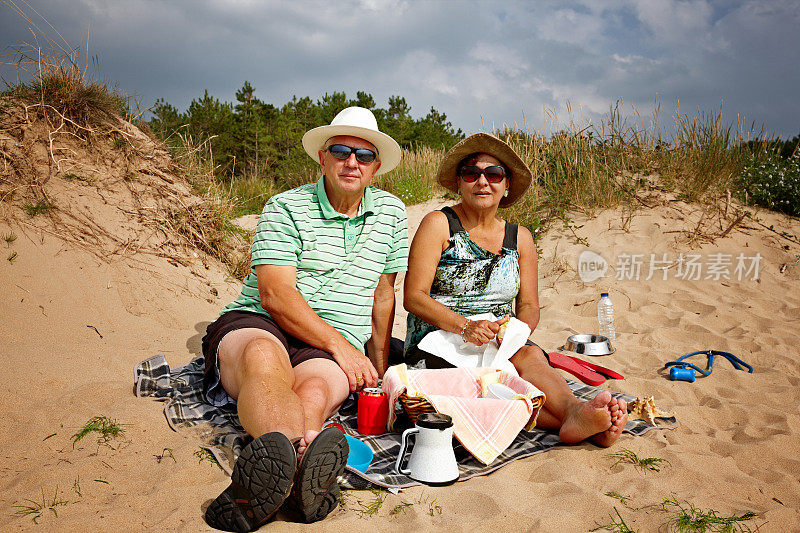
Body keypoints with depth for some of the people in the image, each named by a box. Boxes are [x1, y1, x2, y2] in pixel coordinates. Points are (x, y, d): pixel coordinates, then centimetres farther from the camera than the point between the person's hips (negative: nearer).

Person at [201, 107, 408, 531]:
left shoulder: (391, 212, 15)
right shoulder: (285, 207, 2)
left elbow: (383, 296, 21)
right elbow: (276, 295, -9)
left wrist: (377, 371, 20)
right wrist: (340, 345, -15)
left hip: (334, 348, 3)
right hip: (256, 325, -3)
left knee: (316, 392, -34)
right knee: (264, 357, -40)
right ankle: (303, 461, -68)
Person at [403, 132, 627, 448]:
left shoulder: (519, 238, 12)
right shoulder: (439, 225, -2)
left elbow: (529, 306, 9)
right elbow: (413, 297, -9)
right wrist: (465, 326, -24)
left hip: (504, 344, 4)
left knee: (531, 355, -31)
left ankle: (576, 414, -55)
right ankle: (580, 420, -52)